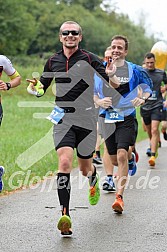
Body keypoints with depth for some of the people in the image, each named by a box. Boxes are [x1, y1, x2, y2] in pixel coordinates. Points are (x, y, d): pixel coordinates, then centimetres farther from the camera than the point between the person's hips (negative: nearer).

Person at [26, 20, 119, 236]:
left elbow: (114, 85, -7)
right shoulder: (53, 61, 6)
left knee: (84, 169, 11)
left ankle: (94, 180, 51)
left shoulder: (89, 59, -4)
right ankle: (65, 215, -22)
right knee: (64, 162, -20)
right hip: (62, 119, 1)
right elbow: (42, 88, 18)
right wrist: (34, 86, -6)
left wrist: (111, 76, -30)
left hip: (86, 120, -1)